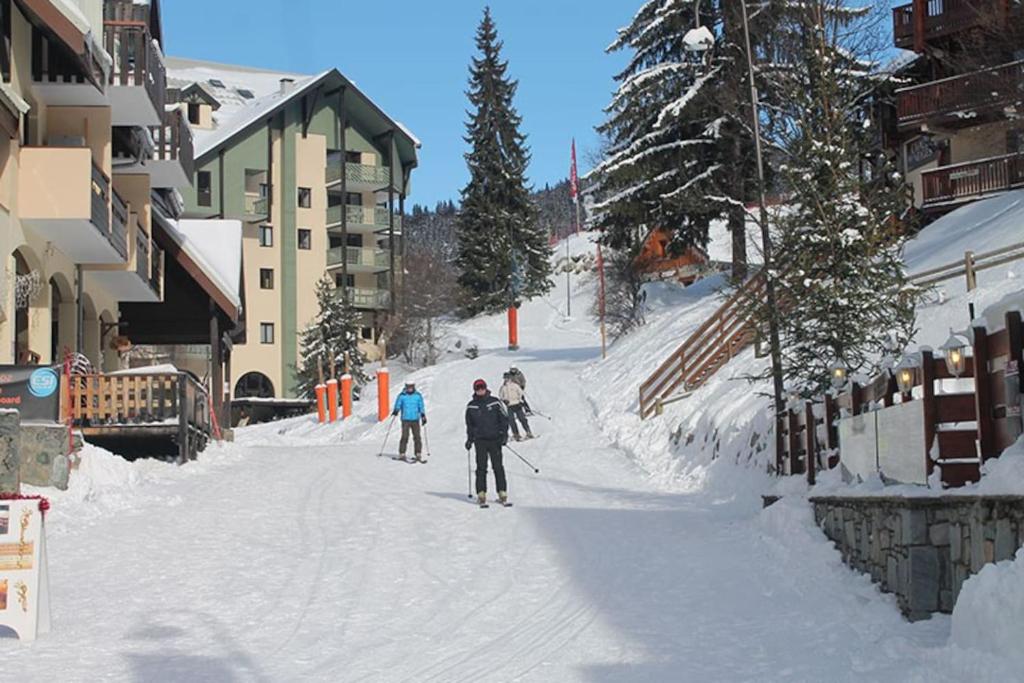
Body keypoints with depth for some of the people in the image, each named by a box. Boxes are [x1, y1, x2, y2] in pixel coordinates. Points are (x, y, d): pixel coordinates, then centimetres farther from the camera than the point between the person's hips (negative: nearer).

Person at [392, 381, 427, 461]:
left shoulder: (418, 396, 5)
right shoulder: (402, 396, 1)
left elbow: (421, 407, 11)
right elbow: (398, 405, 4)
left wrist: (423, 416, 2)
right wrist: (396, 411, -16)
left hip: (415, 420, 2)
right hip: (405, 419, -2)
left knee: (417, 437, -3)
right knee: (405, 437, -10)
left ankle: (418, 454, 3)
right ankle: (402, 454, -4)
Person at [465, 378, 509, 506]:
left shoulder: (495, 402, 1)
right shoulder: (471, 406, 7)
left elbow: (504, 418, 4)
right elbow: (469, 424, 17)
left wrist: (504, 435, -4)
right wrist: (469, 439, 11)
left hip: (495, 439, -1)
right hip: (480, 440, 1)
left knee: (498, 467, -1)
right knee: (481, 468, -2)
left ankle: (502, 493, 4)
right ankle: (481, 494, 1)